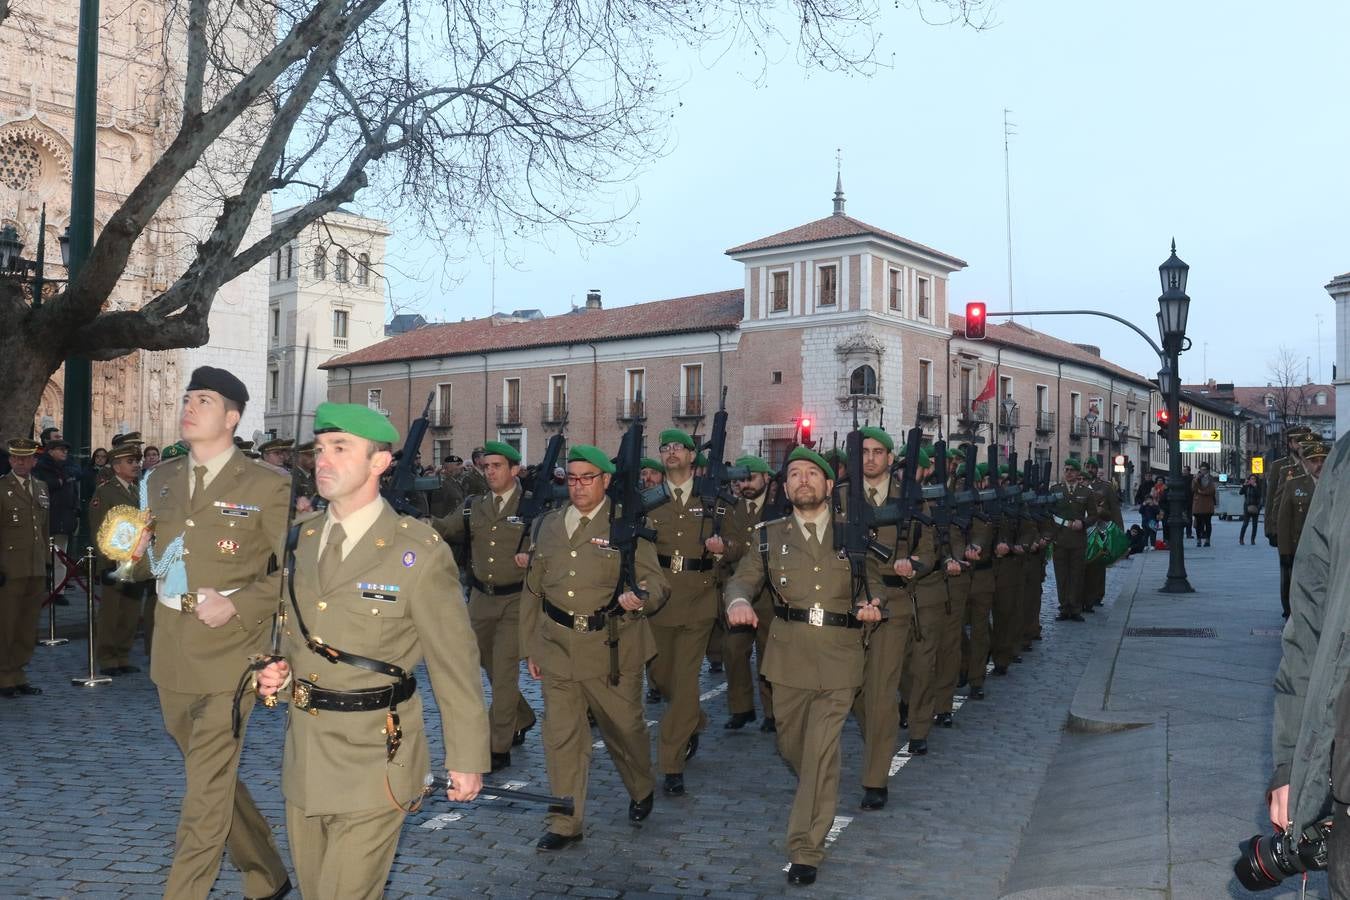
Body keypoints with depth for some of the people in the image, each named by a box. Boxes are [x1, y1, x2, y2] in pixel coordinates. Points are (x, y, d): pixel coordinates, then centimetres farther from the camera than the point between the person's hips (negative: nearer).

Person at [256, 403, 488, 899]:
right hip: (304, 755, 7)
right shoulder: (305, 538, 5)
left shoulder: (420, 552, -15)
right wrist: (280, 670, -2)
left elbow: (455, 663, -11)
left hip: (372, 759, -6)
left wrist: (467, 758, -8)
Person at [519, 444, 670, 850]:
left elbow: (656, 581, -5)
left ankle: (642, 792, 39)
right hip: (557, 646, 3)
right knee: (561, 736, 3)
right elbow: (532, 591, 15)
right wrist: (530, 648, 13)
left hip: (612, 649, -3)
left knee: (624, 728, 11)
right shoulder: (547, 526, 10)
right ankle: (566, 823, 17)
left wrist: (639, 596, -29)